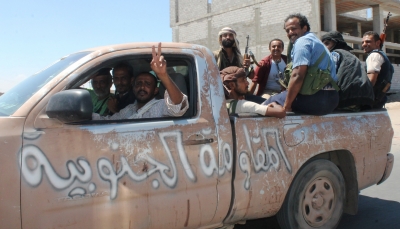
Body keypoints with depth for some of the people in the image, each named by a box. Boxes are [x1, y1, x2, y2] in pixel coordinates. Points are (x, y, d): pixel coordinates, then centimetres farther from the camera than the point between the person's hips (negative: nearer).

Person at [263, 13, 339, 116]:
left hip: (316, 98, -10)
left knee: (272, 101, -2)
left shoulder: (302, 41, -6)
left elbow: (297, 76, -17)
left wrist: (286, 105, -12)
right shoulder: (315, 40, 24)